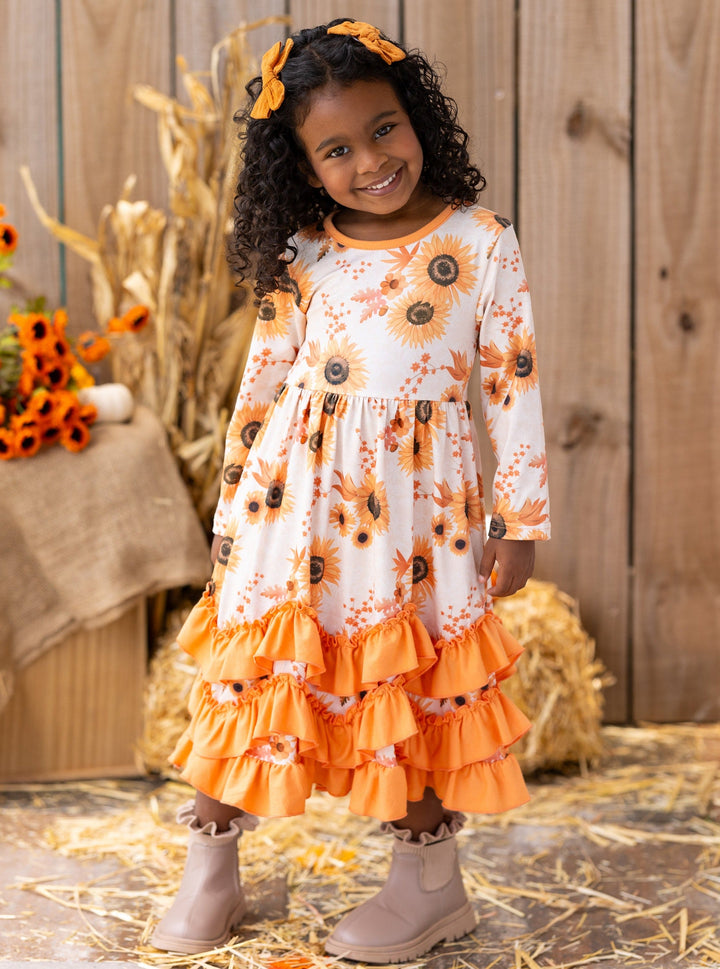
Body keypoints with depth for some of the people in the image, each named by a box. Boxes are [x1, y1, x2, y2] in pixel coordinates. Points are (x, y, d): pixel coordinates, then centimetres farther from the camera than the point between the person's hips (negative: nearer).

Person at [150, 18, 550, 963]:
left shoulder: (480, 243, -4)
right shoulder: (301, 257, 3)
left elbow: (515, 384, -2)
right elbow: (263, 381, 10)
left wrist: (519, 518, -3)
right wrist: (235, 505, 11)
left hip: (417, 502, -2)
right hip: (297, 498, 3)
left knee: (422, 686, 7)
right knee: (250, 671, 6)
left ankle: (431, 883, 24)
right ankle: (210, 872, 21)